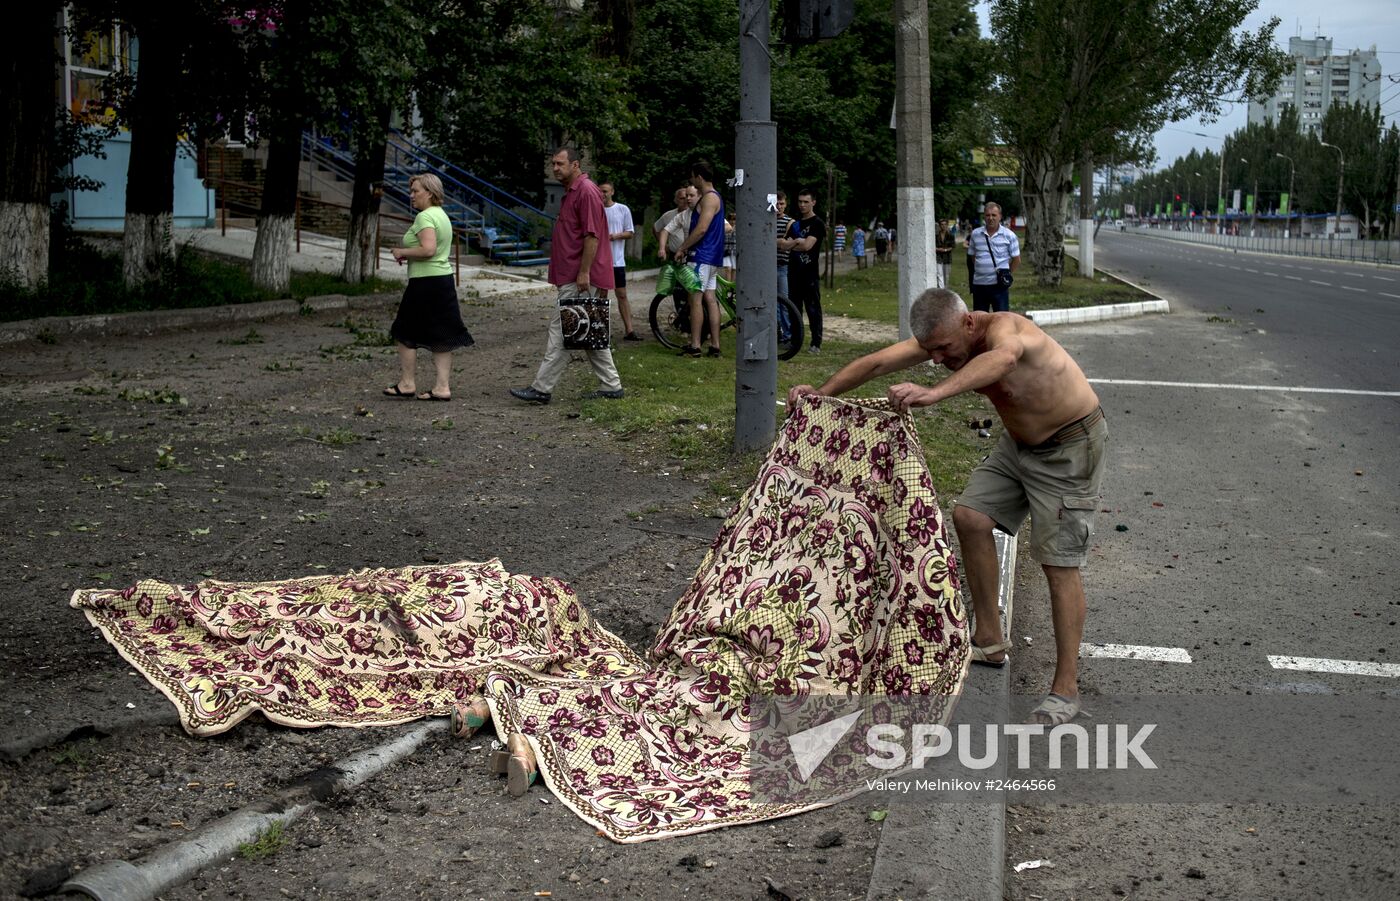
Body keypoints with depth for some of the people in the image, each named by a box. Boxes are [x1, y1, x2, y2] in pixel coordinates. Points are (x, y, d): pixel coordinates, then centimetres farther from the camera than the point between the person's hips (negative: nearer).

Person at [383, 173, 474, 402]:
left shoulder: (425, 216, -14)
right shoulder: (442, 215, 16)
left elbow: (428, 249, -27)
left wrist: (403, 252, -12)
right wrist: (408, 255, 11)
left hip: (425, 282, -9)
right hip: (445, 279, 9)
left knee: (406, 334, 4)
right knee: (440, 336, 8)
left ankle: (407, 383, 11)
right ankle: (443, 386, 8)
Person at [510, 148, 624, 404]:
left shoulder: (586, 191, -13)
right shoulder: (571, 192, 20)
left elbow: (592, 235, -20)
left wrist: (584, 272, -22)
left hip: (578, 279, -11)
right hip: (571, 276, 11)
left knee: (560, 331, -8)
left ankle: (542, 388, -6)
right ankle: (611, 386, 15)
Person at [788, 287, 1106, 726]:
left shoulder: (1005, 328, -34)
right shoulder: (941, 337, -10)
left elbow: (1003, 358, -59)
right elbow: (876, 362, -12)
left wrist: (935, 393, -74)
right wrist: (821, 393, -24)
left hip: (1070, 446, -8)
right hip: (1019, 441, 8)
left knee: (1059, 564, -9)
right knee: (970, 516, 3)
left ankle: (1066, 690, -2)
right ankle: (988, 642, 16)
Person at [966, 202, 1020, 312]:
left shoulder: (1009, 235, -2)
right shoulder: (975, 234, 4)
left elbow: (1016, 259, 5)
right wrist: (981, 271, 11)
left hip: (999, 284, -3)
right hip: (979, 284, 3)